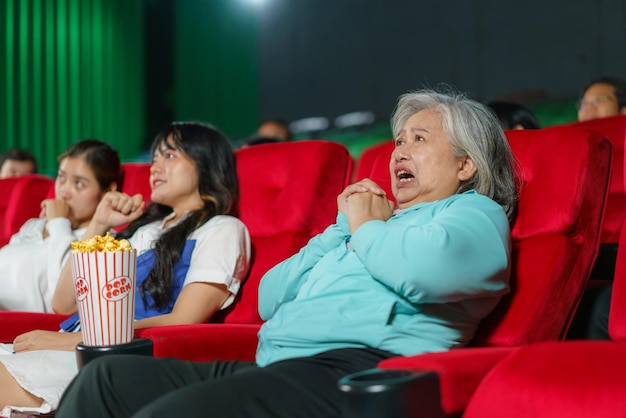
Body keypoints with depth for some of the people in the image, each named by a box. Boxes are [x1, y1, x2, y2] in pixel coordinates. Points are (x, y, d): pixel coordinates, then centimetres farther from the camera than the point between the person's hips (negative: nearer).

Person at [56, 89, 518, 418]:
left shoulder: (476, 212, 11)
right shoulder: (371, 217, 34)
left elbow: (423, 271, -17)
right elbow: (270, 298, 25)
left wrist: (365, 225, 3)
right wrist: (341, 229, 16)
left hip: (354, 366, -8)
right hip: (271, 369, 9)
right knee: (108, 376, -8)